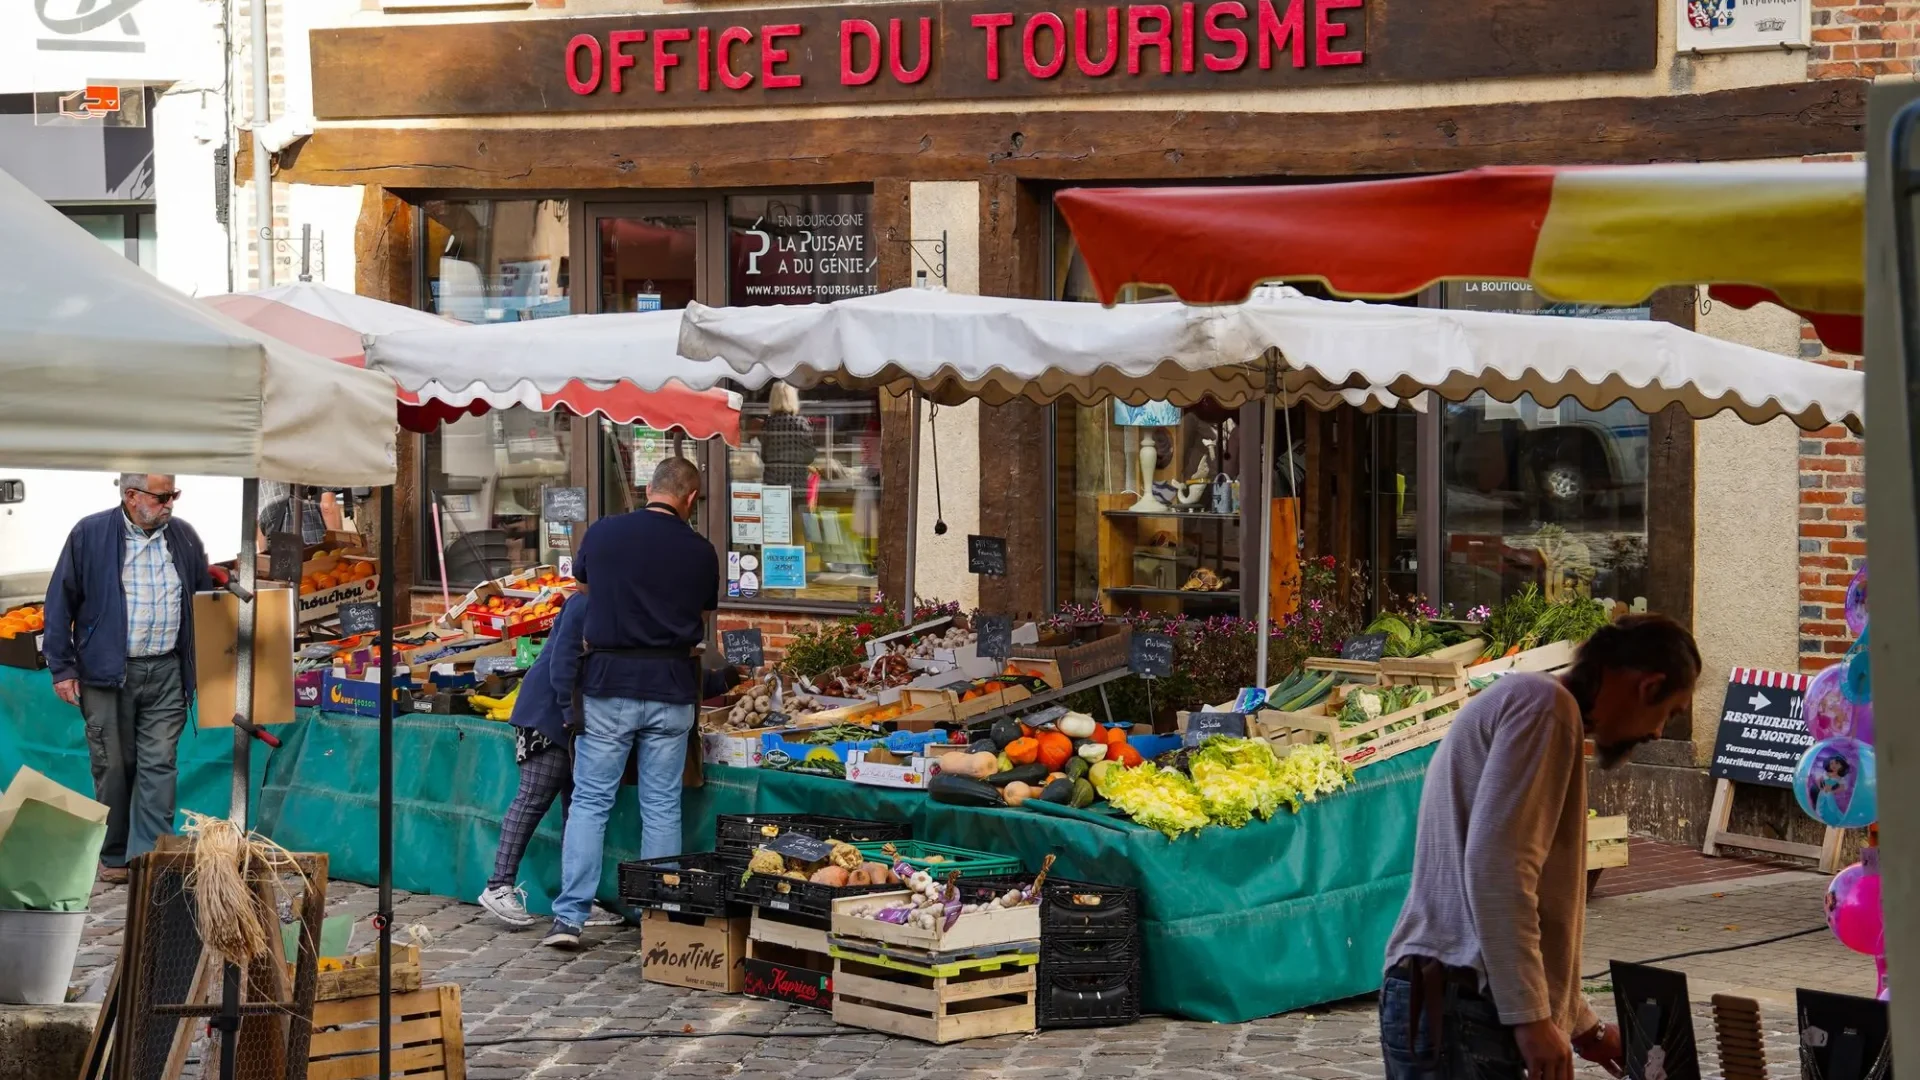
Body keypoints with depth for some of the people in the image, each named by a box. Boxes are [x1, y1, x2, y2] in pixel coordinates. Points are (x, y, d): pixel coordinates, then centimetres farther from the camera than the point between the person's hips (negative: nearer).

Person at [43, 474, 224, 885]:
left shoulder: (184, 537, 6)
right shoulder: (89, 535, -4)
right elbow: (60, 601, 0)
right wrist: (62, 667, -3)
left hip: (166, 673, 2)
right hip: (107, 672, -2)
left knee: (159, 765, -2)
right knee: (113, 767, 5)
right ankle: (113, 856, 17)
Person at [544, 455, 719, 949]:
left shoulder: (603, 533, -1)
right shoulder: (699, 552, 0)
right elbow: (702, 623, 9)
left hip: (608, 684, -1)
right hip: (671, 689, 1)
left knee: (590, 801, 3)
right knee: (662, 806, 7)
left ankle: (570, 915, -2)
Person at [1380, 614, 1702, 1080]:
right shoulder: (1545, 705, -7)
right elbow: (1495, 867, -19)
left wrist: (1582, 1026, 36)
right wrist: (1532, 1017, -19)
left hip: (1448, 1006, 10)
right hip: (1457, 1012, -10)